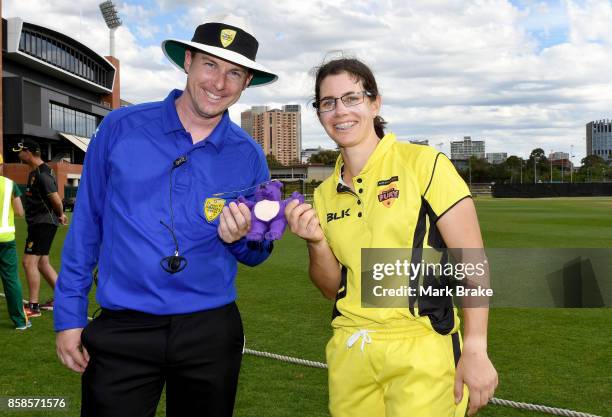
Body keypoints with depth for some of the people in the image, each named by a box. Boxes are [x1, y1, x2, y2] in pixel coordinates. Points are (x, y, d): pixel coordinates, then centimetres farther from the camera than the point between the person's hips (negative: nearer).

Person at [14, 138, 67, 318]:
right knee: (42, 263, 14)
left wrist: (60, 215, -4)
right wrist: (60, 215, 10)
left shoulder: (42, 174, -17)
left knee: (29, 261, -10)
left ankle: (33, 306, -5)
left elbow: (56, 199, -20)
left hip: (43, 223, -10)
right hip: (38, 222, 10)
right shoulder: (35, 172, 16)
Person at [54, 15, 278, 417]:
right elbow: (87, 222, 2)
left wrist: (241, 239, -13)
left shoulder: (249, 155, 0)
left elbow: (257, 252, 10)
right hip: (122, 331, -1)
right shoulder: (120, 127, -4)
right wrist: (70, 313, 1)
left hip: (211, 333, 2)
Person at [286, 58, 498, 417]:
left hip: (421, 350, -4)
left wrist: (476, 350, -17)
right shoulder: (325, 194, 7)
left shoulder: (424, 164, -8)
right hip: (349, 354, 5)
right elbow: (333, 288, 11)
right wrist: (316, 242, -7)